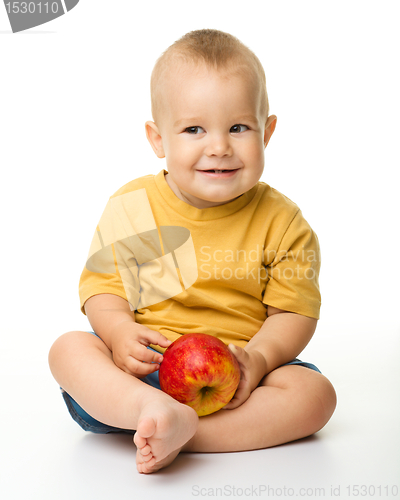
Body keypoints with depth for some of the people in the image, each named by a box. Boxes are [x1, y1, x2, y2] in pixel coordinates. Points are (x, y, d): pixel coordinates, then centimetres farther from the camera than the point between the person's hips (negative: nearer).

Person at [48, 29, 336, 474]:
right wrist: (118, 330, -21)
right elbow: (102, 286, 0)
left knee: (314, 393, -23)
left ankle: (176, 436, -31)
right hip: (144, 363, 1)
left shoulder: (281, 221, -5)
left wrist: (259, 358, -23)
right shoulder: (130, 207, -3)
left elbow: (294, 310, -4)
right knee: (68, 349, -21)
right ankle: (157, 412, -45)